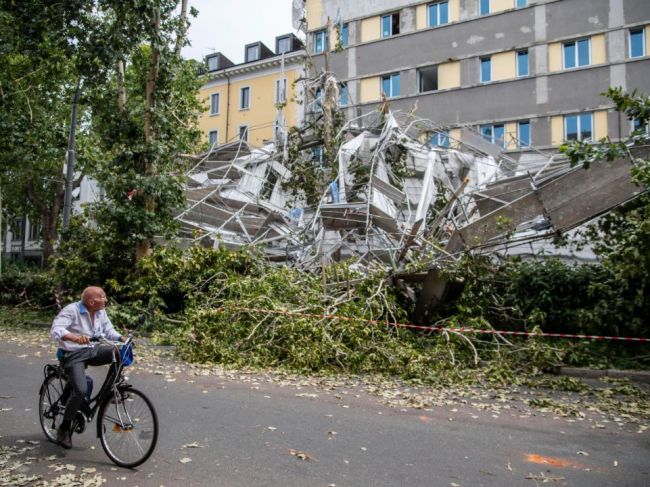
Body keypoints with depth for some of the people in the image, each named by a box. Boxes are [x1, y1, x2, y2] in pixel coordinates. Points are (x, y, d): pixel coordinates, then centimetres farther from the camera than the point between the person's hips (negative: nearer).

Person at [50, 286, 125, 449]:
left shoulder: (101, 312, 3)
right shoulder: (72, 310, -17)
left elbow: (109, 330, 8)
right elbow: (56, 329, -29)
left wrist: (122, 338, -12)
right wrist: (75, 338, -47)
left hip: (93, 351, 6)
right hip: (73, 355, -6)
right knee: (80, 391, -22)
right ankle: (64, 429, 0)